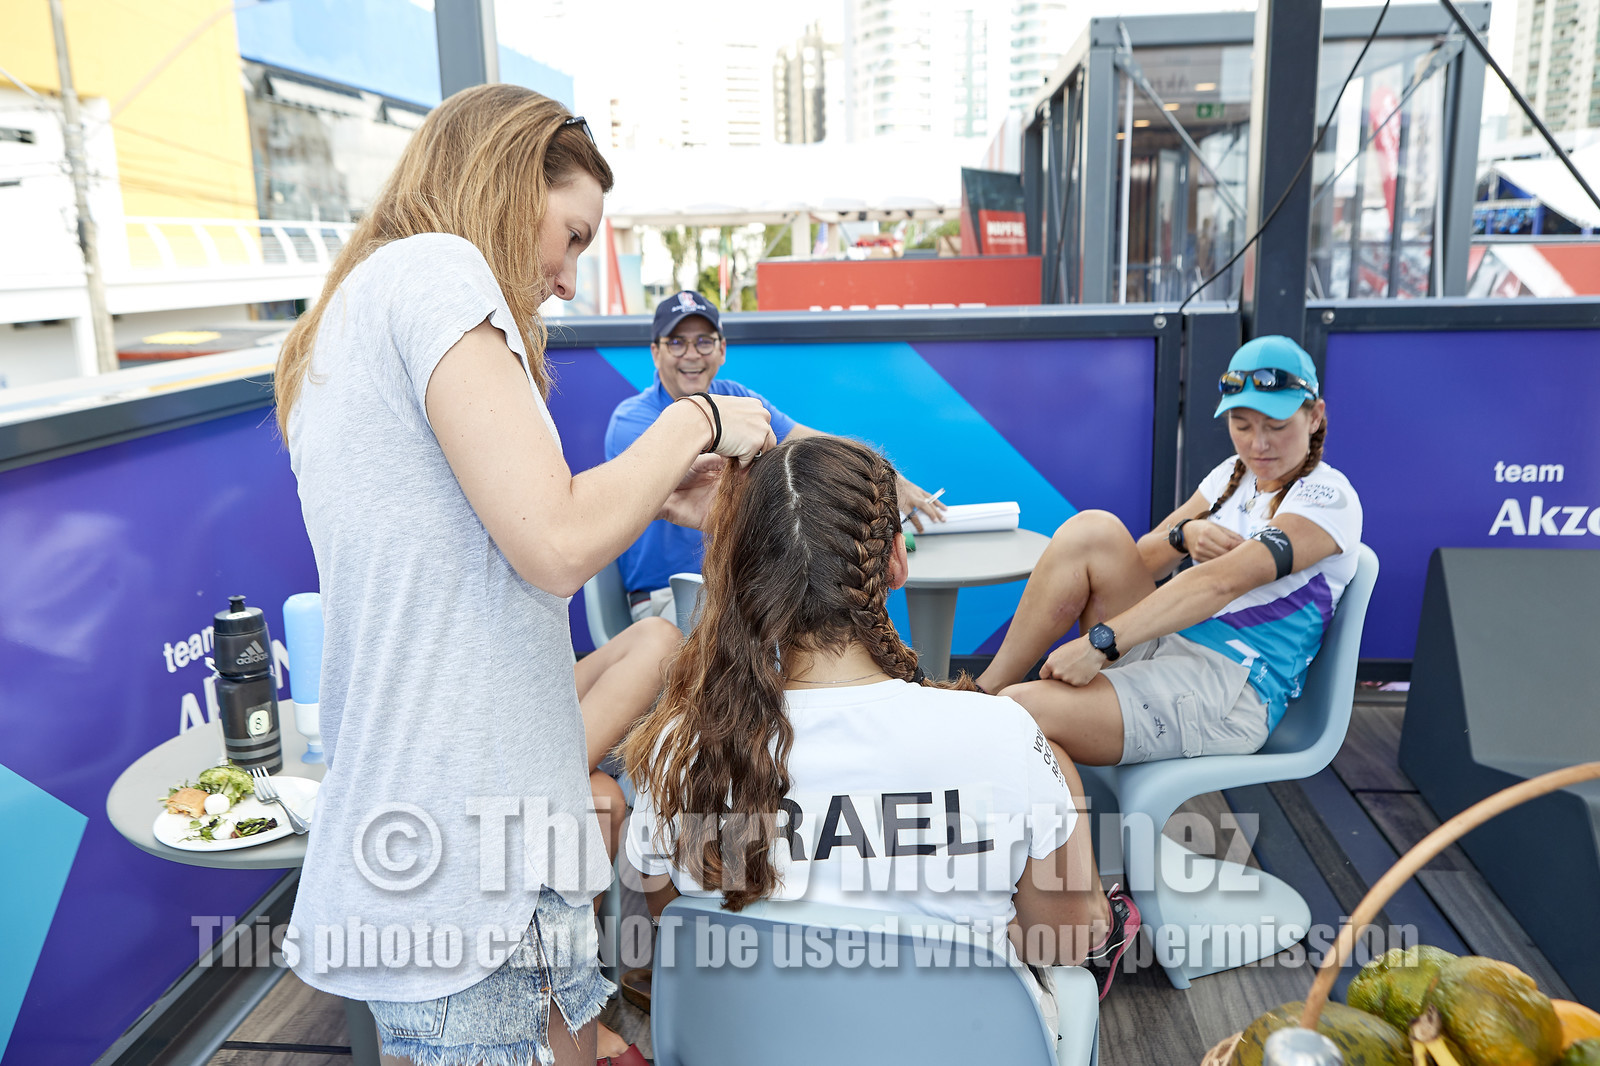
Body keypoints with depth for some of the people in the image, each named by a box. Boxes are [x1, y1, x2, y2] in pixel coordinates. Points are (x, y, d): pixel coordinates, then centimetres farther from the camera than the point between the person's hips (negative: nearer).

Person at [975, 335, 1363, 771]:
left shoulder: (1329, 498, -9)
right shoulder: (1234, 474, 14)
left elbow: (1223, 581, -23)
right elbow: (1143, 559, 12)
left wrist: (1100, 643, -31)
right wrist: (1183, 536, -12)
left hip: (1230, 691, -8)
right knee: (1092, 529, -16)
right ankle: (980, 695, -11)